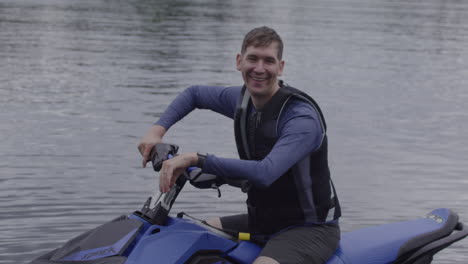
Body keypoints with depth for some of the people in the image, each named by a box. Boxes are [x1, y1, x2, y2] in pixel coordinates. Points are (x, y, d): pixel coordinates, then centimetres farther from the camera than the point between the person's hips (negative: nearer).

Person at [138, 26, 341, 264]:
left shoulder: (302, 117, -24)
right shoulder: (242, 99, 1)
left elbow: (264, 173, -38)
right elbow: (194, 94, 19)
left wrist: (196, 159, -39)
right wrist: (157, 129, 4)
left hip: (311, 227, -8)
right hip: (263, 221, 8)